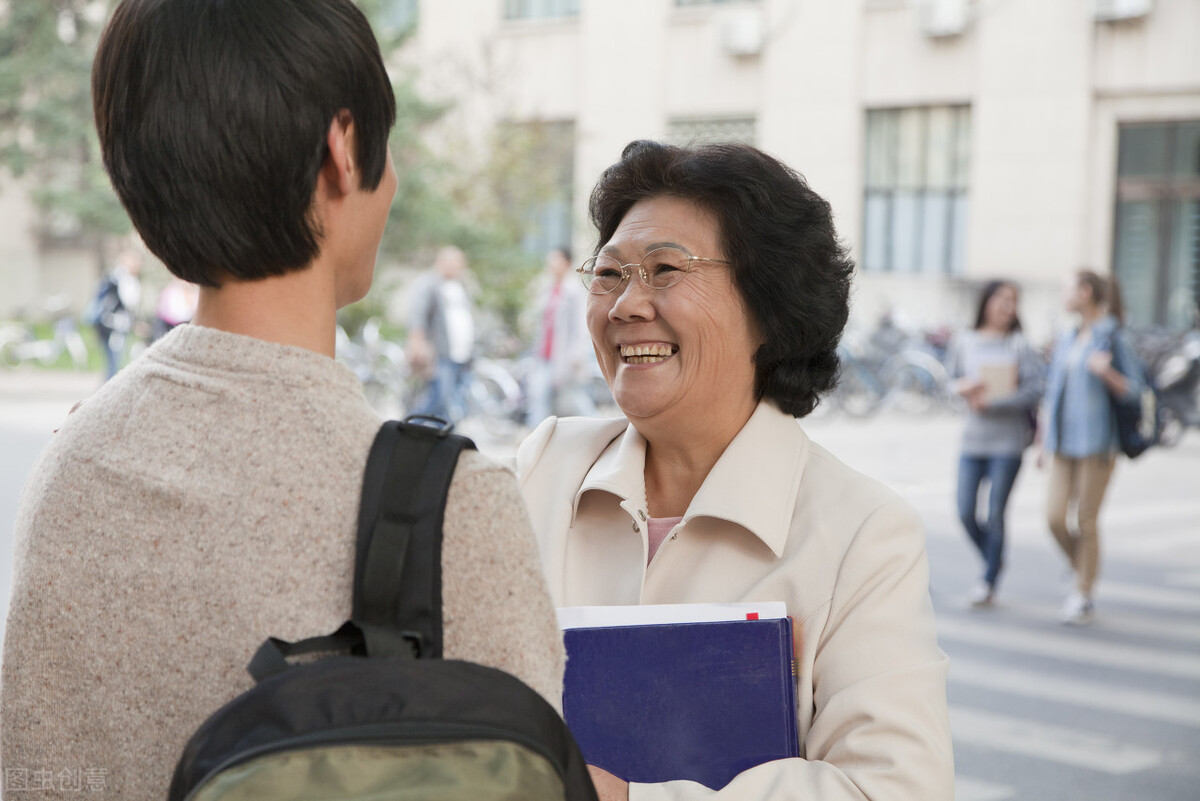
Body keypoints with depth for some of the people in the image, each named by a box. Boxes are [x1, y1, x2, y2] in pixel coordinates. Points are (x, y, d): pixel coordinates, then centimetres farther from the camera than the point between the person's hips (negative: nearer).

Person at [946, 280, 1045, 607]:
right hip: (972, 437, 3)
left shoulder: (1019, 345, -4)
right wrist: (964, 388, -11)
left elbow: (1036, 388, -11)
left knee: (995, 514, -2)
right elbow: (950, 379, 12)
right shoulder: (964, 341, 6)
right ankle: (993, 561, 28)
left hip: (1007, 441, -3)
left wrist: (992, 402, -16)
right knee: (966, 513, 0)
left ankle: (989, 582, 14)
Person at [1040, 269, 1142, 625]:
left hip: (1097, 442, -5)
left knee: (1086, 521, -1)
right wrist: (1044, 436, 18)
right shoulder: (1066, 339, 13)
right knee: (1055, 517, -2)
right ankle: (1083, 577, 22)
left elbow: (1133, 389, -8)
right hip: (1064, 442, 6)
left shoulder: (1113, 337, -6)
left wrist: (1107, 373, -27)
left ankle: (1084, 598, 12)